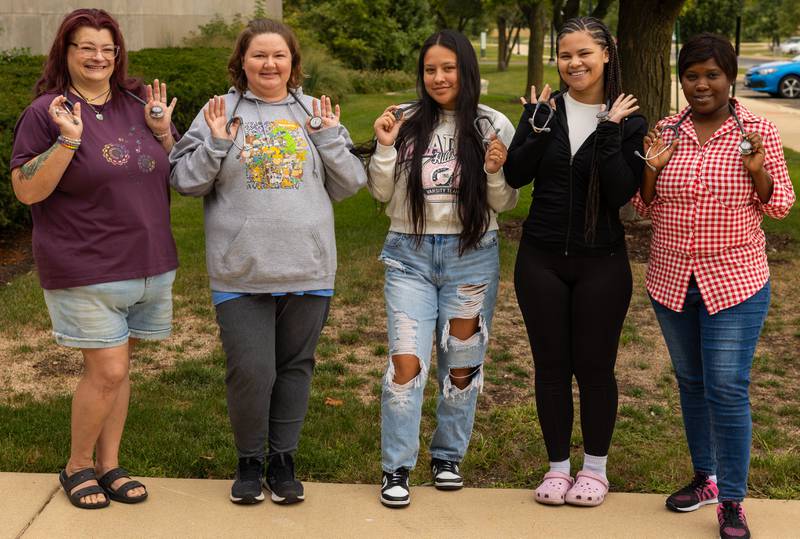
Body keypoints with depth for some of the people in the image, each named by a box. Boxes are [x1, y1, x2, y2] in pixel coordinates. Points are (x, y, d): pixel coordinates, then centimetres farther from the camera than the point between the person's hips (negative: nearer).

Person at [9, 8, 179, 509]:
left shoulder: (138, 104, 8)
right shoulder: (46, 112, -7)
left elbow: (174, 175, 13)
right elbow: (27, 190, -11)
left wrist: (163, 130, -4)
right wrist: (68, 139, -22)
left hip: (149, 264, 5)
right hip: (85, 271, -5)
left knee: (118, 368, 13)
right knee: (108, 371, -6)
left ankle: (109, 465, 26)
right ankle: (77, 465, 17)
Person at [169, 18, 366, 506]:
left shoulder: (316, 114, 8)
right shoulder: (220, 112, 3)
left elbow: (351, 184, 7)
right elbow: (185, 181, 1)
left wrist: (330, 139, -7)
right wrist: (215, 144, -13)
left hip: (308, 271, 2)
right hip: (241, 273, -2)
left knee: (295, 368, 11)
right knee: (251, 371, -3)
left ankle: (283, 460, 27)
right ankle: (249, 461, 20)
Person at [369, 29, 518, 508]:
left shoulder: (494, 125, -1)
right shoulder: (405, 121, 0)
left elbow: (506, 204, 3)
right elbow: (382, 193, 4)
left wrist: (495, 172, -15)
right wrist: (385, 148, -9)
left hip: (472, 255, 1)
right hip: (410, 255, 0)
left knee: (463, 364, 10)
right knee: (406, 360, -8)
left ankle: (449, 457, 28)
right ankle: (397, 469, 5)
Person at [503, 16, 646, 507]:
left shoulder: (628, 121, -3)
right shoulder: (545, 110, 2)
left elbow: (621, 193, -13)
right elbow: (516, 176, -7)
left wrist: (609, 133, -19)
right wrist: (539, 126, -18)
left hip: (601, 262, -2)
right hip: (541, 259, 2)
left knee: (595, 365, 6)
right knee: (551, 364, 9)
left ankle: (595, 467, 25)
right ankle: (558, 465, 25)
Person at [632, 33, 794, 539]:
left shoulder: (759, 132, -6)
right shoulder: (666, 132, 2)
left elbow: (780, 205, 0)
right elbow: (646, 207, 7)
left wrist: (759, 171, -19)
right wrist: (653, 167, -12)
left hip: (734, 281, -4)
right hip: (672, 279, 4)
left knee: (727, 388, -6)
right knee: (691, 382, 16)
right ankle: (705, 478, 33)